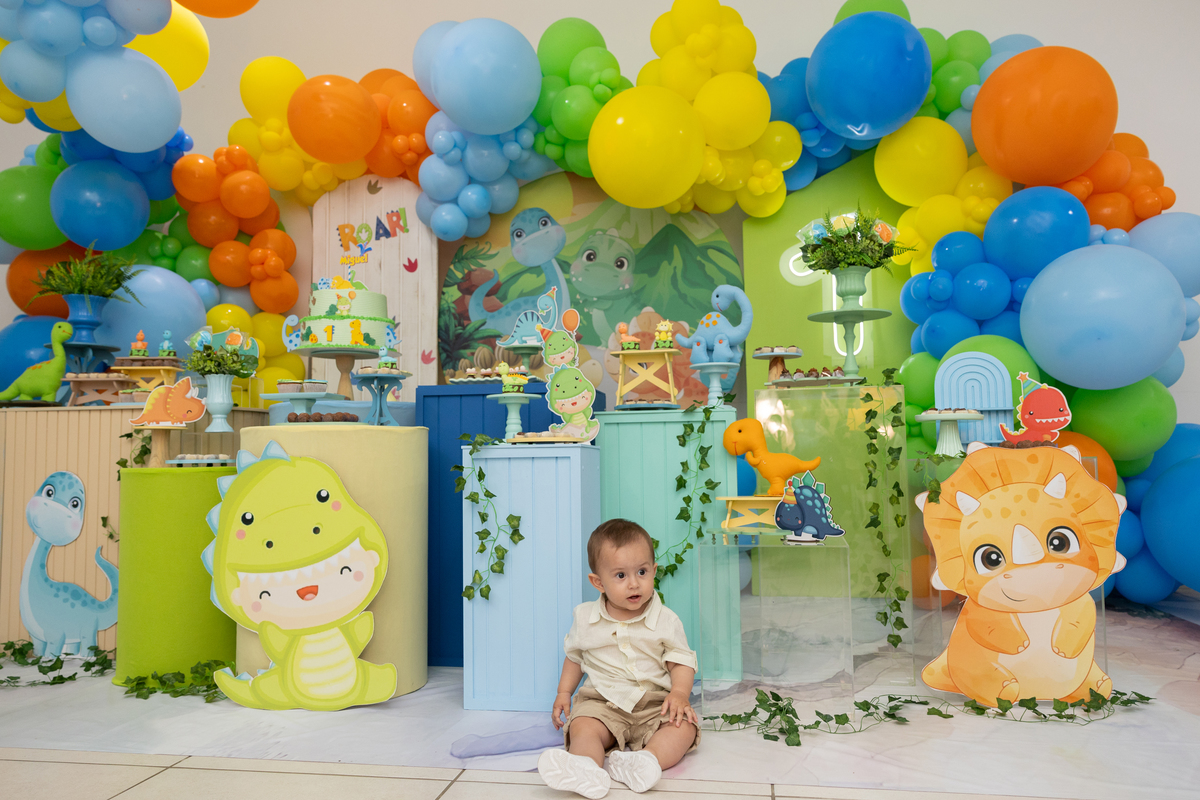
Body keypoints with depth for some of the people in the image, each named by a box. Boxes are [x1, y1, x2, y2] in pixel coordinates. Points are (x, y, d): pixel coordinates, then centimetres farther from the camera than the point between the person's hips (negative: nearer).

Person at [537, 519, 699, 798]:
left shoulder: (666, 620, -4)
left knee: (684, 727, -26)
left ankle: (646, 759, -48)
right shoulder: (586, 618, 2)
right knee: (582, 727, -28)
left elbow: (681, 660, 0)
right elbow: (574, 655, 18)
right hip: (602, 702, 0)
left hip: (654, 703, 0)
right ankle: (587, 768, -55)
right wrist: (563, 693, 15)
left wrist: (679, 693, -17)